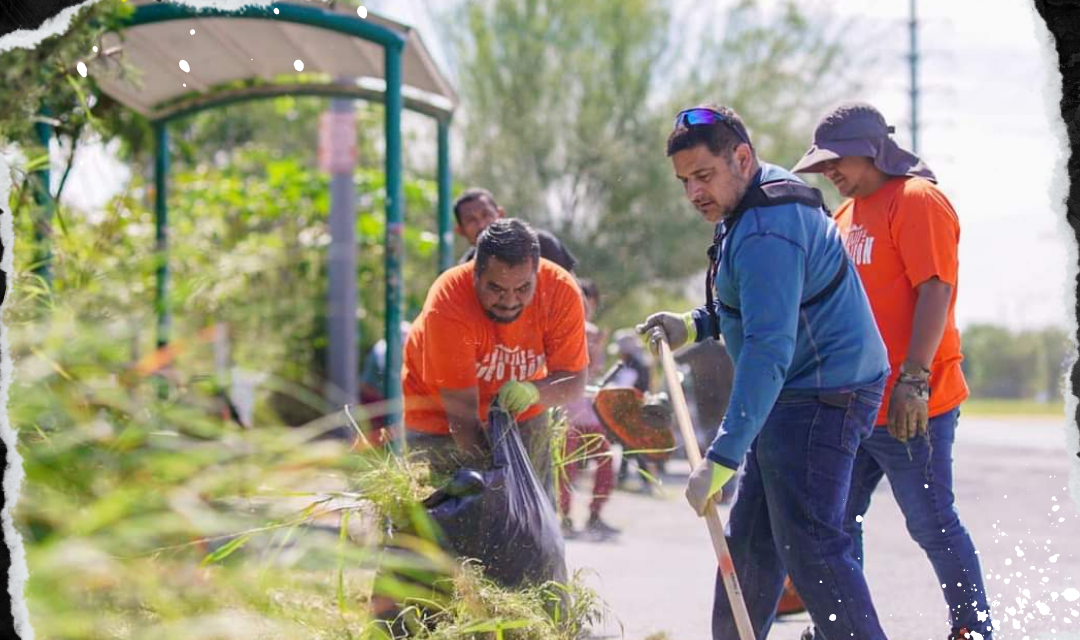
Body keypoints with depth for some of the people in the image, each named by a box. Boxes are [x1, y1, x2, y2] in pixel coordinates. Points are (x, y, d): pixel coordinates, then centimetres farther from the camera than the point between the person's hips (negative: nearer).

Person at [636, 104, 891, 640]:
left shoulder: (766, 230, -23)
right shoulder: (754, 207, 11)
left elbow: (769, 349, -31)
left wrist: (721, 458, -34)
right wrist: (695, 327, 12)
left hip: (821, 396, -11)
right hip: (794, 397, 11)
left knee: (809, 547, -15)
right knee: (749, 544, 15)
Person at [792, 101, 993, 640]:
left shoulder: (917, 200, -9)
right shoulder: (847, 213, 18)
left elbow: (935, 292, -17)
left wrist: (913, 379, -23)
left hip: (910, 406, -9)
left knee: (932, 524, -3)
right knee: (836, 521, 9)